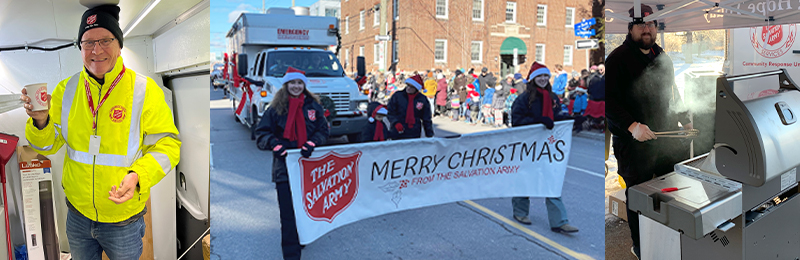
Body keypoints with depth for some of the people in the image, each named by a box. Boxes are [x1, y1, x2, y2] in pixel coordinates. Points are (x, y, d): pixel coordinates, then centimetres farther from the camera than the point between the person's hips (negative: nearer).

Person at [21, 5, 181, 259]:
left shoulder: (145, 90, -13)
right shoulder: (66, 89, -1)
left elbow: (167, 145, -13)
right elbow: (48, 145, 3)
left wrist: (138, 176, -28)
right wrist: (40, 122, -18)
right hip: (77, 214, 4)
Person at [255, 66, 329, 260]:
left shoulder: (313, 106, 7)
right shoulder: (276, 108, 3)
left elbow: (323, 130, 6)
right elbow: (261, 134, 2)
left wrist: (311, 143, -12)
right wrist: (275, 144, -17)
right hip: (284, 166, -2)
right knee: (288, 213, -5)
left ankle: (301, 240, 36)